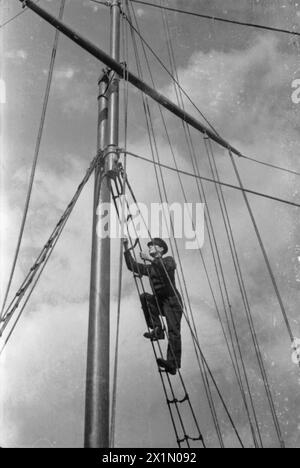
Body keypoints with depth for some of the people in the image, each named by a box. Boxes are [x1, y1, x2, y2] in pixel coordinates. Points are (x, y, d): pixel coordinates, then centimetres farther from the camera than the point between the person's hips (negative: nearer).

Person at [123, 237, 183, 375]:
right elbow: (132, 266, 14)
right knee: (145, 297, -23)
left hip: (172, 299, -6)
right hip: (158, 301, 6)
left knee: (173, 331, -16)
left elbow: (167, 267, -21)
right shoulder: (149, 267, 21)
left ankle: (172, 364, -22)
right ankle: (157, 329, -23)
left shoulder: (169, 260, 3)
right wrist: (126, 249, 9)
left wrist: (151, 259, -30)